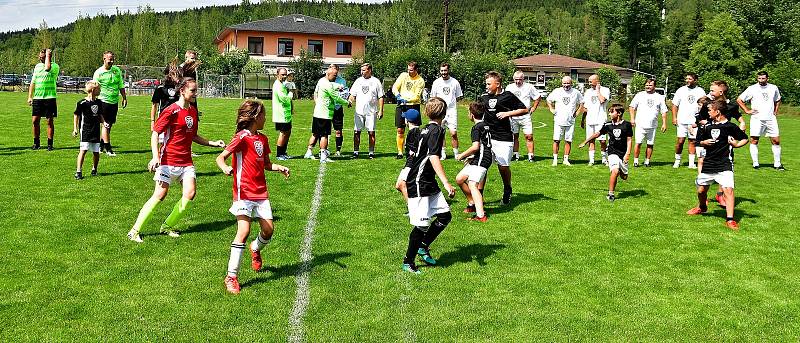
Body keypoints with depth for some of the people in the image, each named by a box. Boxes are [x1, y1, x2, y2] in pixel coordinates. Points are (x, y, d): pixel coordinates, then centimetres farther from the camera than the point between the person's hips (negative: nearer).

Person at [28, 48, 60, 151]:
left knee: (50, 121, 0)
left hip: (50, 97, -5)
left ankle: (50, 144, 8)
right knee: (35, 120, 4)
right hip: (37, 97, 5)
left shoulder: (55, 66, -3)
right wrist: (30, 96, 12)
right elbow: (33, 82, 18)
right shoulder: (37, 66, 14)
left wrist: (48, 55, -12)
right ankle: (36, 143, 16)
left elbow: (47, 68, -28)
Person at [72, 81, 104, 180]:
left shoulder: (98, 102, 9)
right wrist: (75, 129, -4)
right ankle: (78, 171, -8)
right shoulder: (82, 103, -8)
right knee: (83, 150, -12)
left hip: (96, 131, 5)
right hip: (85, 130, -5)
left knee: (96, 152, 6)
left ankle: (94, 169, 26)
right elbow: (77, 116, -1)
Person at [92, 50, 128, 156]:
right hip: (104, 101, -5)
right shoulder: (98, 72, -5)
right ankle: (107, 147, -1)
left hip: (114, 101, 5)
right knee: (106, 125, -5)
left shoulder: (117, 70, 7)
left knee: (109, 124, 10)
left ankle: (102, 144, 23)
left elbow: (121, 86, 16)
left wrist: (124, 98, 13)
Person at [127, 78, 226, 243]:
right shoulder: (171, 111, -11)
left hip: (186, 161, 7)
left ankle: (168, 226, 11)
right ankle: (134, 231, 4)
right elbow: (155, 133, -12)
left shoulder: (193, 111, 11)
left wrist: (213, 143, 15)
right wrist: (155, 156, -24)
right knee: (160, 195, -7)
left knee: (190, 194, -6)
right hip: (169, 160, -7)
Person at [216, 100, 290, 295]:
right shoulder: (242, 138, -9)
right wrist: (225, 168, -36)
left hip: (261, 192, 7)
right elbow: (220, 157, -15)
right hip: (244, 192, -7)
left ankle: (256, 249, 39)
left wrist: (278, 168, 6)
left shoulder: (263, 139, 14)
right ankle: (231, 276, -9)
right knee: (244, 231, -16)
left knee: (269, 229, 3)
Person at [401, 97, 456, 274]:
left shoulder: (425, 129, 12)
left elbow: (413, 152, 21)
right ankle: (408, 261, 6)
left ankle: (423, 246, 20)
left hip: (429, 183, 10)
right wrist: (446, 183, -30)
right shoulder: (437, 130, -14)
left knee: (445, 215, 8)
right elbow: (434, 157, -25)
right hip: (418, 185, -10)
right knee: (422, 224, -7)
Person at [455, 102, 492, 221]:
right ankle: (472, 204, 27)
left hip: (481, 160, -10)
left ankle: (481, 215, -32)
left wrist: (462, 155, -8)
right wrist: (470, 156, 25)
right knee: (459, 179, 17)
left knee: (472, 185, -20)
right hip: (478, 159, 10)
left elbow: (475, 147, -20)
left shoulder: (476, 127, -11)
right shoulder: (485, 125, 18)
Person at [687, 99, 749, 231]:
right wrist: (704, 142, -2)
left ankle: (730, 220, -16)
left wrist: (736, 144, -13)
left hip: (725, 165, -5)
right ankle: (702, 207, 45)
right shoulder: (708, 127, 7)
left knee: (728, 189, -18)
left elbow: (745, 138, 6)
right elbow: (700, 141, 20)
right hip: (708, 164, 5)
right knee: (701, 190, 14)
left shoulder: (730, 127, -5)